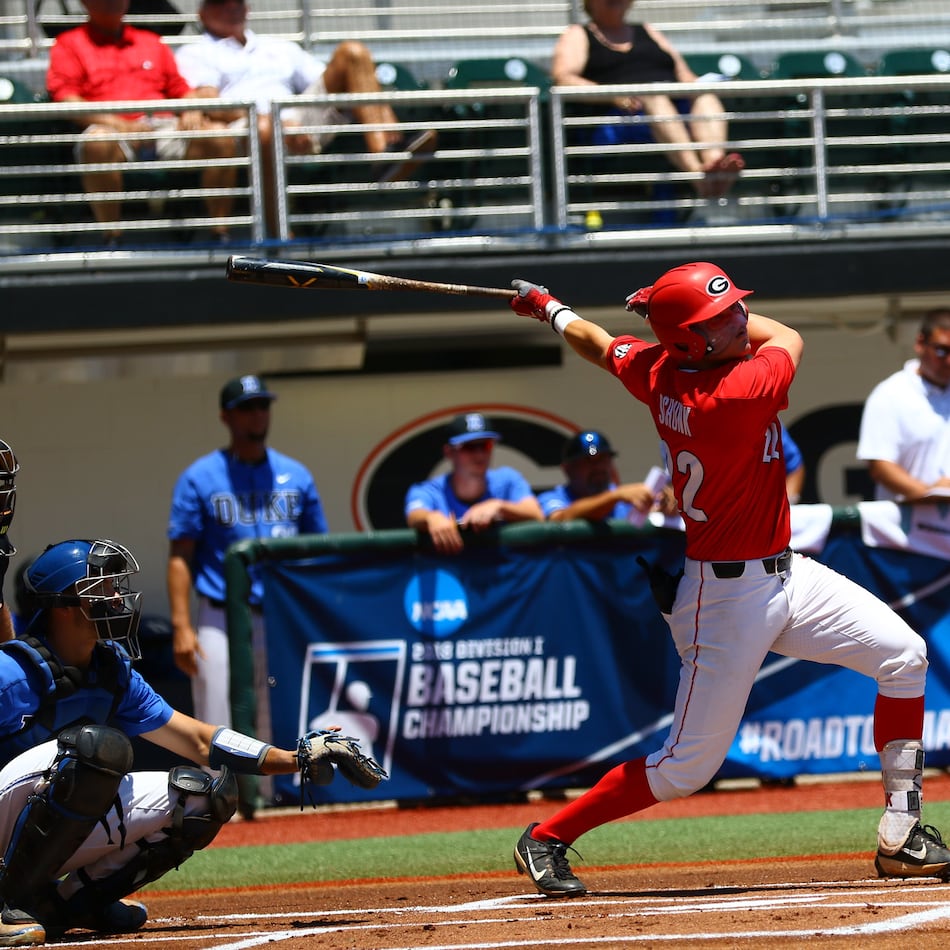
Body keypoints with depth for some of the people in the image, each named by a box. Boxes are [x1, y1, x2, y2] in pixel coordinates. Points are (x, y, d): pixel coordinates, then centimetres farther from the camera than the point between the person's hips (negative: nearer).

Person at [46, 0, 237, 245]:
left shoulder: (152, 43, 30)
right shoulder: (69, 45, 14)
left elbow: (181, 91, 26)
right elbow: (64, 99, -1)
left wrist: (192, 112, -1)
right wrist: (119, 124, -16)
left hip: (164, 126, 4)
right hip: (115, 131, -4)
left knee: (220, 137, -22)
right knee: (98, 142, -40)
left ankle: (221, 232, -24)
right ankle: (112, 238, -37)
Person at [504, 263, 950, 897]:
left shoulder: (656, 369, -5)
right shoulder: (741, 393, -28)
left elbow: (597, 343, 15)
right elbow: (788, 337, -7)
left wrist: (549, 308, 36)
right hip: (729, 598, -9)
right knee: (688, 766, -1)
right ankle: (546, 839, 16)